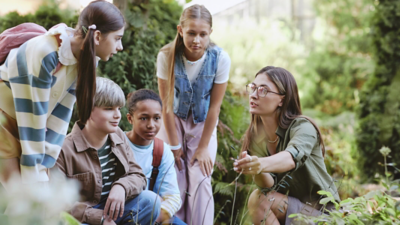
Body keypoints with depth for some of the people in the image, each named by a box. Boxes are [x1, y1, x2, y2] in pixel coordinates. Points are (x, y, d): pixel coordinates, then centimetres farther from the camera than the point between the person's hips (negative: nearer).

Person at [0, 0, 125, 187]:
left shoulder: (86, 59, -8)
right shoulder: (44, 54, -31)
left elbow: (60, 114, -9)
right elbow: (33, 117, -27)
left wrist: (45, 163, -14)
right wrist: (36, 180, -22)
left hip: (19, 126, 7)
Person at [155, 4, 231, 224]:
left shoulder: (220, 59, -23)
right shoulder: (167, 56, -24)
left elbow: (214, 107, -15)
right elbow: (167, 105, -16)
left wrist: (203, 147, -11)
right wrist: (174, 145, -11)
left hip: (203, 124, 0)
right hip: (174, 121, 0)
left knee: (200, 181, -9)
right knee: (174, 182, -6)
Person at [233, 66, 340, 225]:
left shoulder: (303, 128, -19)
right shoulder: (254, 137, -3)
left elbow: (292, 157, -41)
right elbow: (269, 185, -14)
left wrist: (262, 164, -62)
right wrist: (258, 172, -36)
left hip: (320, 211, -6)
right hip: (287, 208, 6)